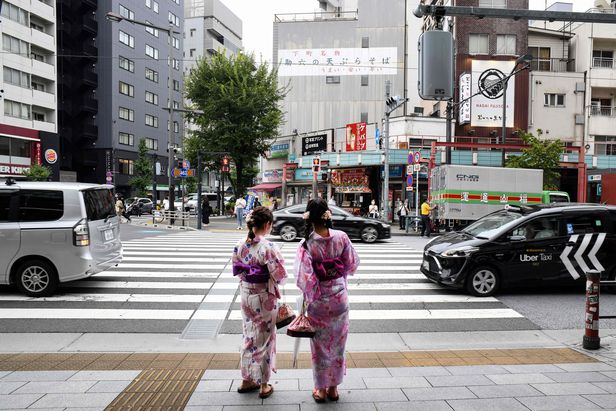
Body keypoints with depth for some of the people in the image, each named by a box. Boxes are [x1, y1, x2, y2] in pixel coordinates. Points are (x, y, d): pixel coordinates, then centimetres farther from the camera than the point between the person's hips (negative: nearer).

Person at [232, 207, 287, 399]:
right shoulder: (268, 247, -22)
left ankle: (247, 380, 31)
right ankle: (263, 385, 22)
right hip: (264, 297, -5)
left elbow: (237, 270, 6)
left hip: (245, 295, 5)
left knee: (249, 338, 20)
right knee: (264, 340, 10)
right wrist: (272, 275, 2)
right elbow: (280, 275, -18)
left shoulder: (240, 245, -3)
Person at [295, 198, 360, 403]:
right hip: (339, 297, 2)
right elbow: (352, 264, -1)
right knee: (337, 343, 18)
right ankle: (333, 387, 30)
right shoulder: (342, 237, -12)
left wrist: (309, 297, -5)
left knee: (320, 344, 15)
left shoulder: (306, 244, -19)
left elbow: (304, 277, -21)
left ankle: (321, 389, 27)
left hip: (318, 300, -2)